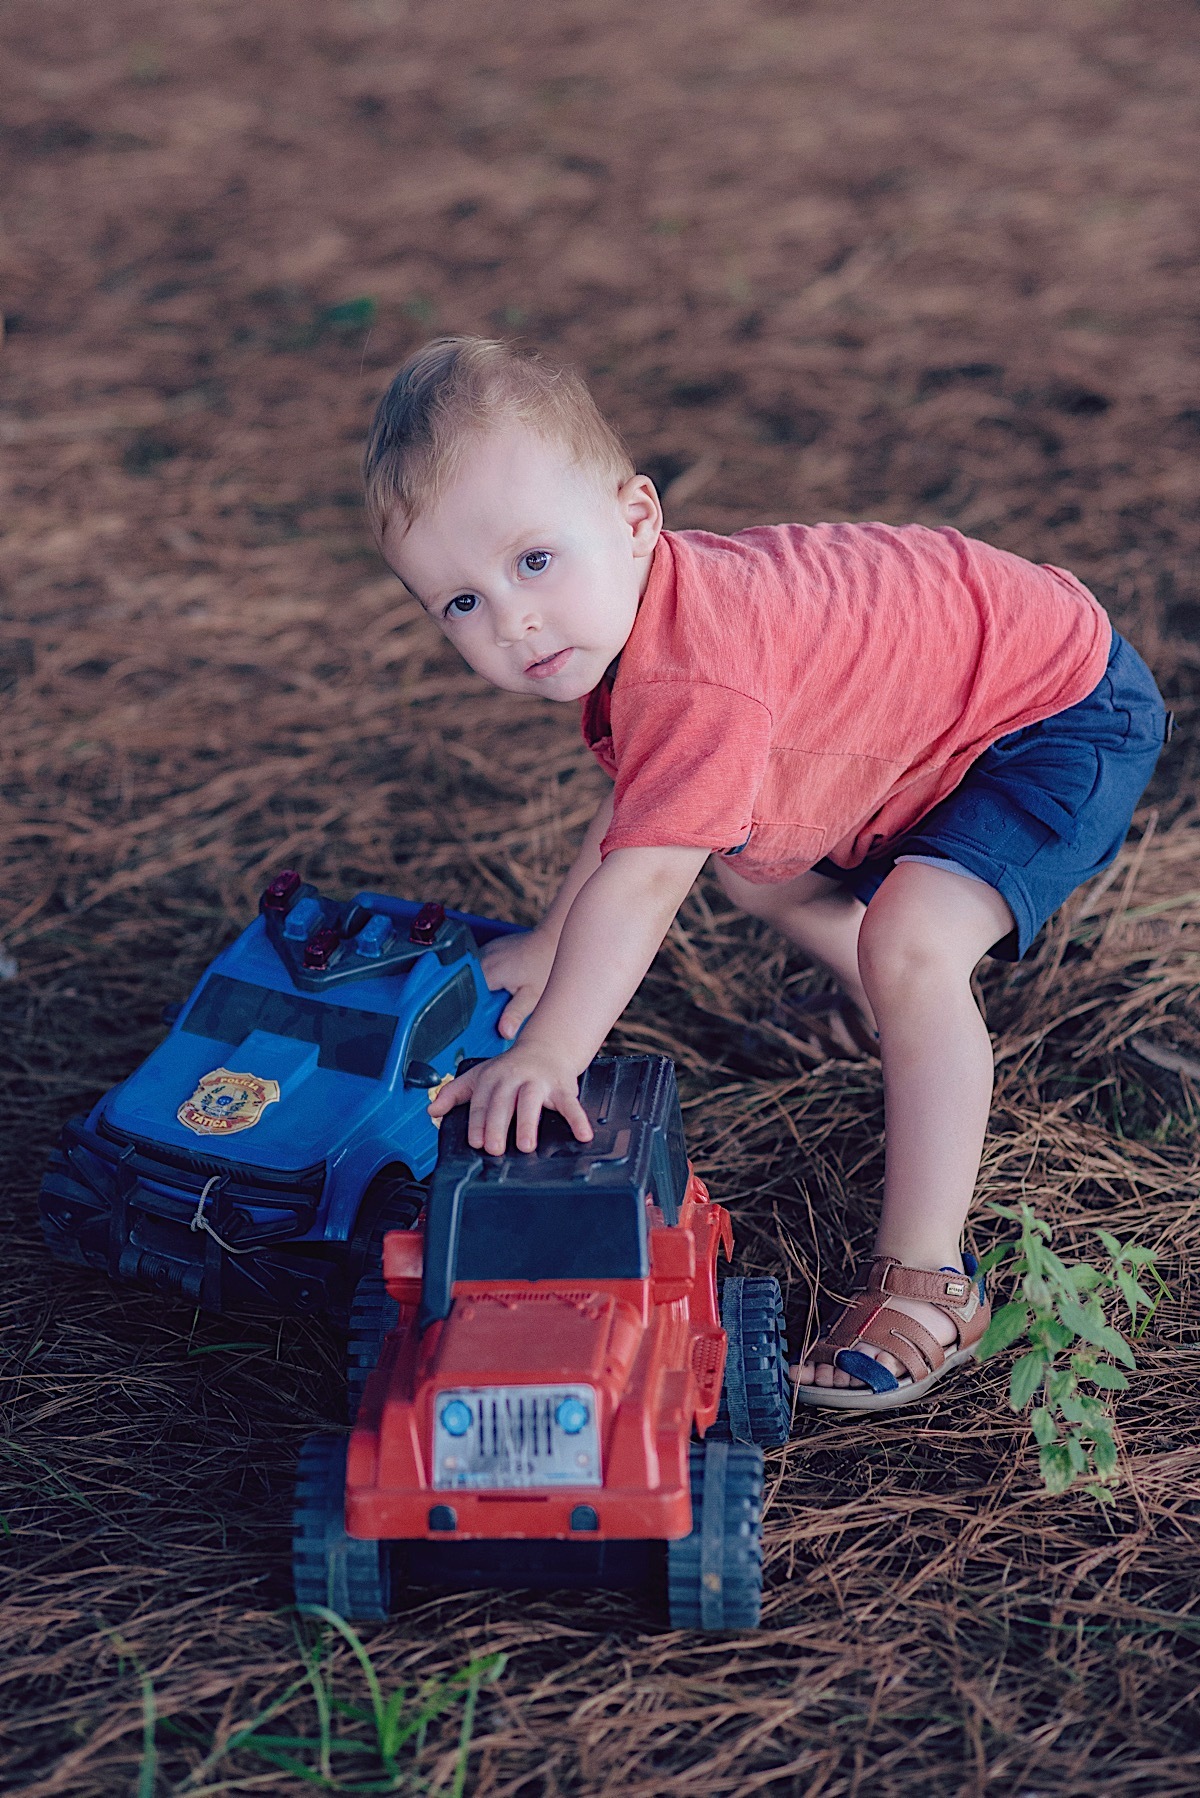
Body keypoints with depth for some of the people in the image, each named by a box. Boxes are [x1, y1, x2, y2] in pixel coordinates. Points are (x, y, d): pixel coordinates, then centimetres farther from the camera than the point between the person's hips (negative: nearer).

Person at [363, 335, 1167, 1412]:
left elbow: (643, 881, -45)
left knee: (912, 946, -29)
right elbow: (640, 808, 10)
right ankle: (930, 1036, 44)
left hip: (1070, 713, -10)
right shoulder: (626, 613, -7)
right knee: (752, 866, 22)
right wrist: (554, 946, 12)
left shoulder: (695, 678, -39)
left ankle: (926, 1281, -19)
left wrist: (549, 1057, -49)